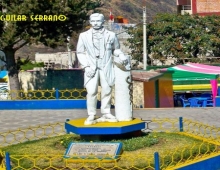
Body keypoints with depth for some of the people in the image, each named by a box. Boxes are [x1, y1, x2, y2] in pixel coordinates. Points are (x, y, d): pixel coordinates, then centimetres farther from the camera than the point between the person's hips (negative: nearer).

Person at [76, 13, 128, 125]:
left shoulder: (111, 35, 5)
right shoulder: (84, 36, 3)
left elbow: (116, 49, 17)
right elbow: (80, 53, 5)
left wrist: (121, 56, -4)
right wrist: (86, 66, -6)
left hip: (106, 68, 1)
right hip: (91, 68, -1)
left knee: (106, 91, 5)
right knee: (91, 92, -9)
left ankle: (106, 114, 18)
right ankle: (91, 116, 1)